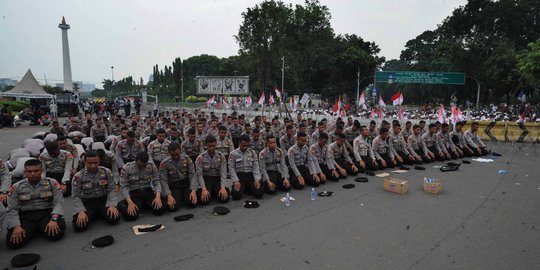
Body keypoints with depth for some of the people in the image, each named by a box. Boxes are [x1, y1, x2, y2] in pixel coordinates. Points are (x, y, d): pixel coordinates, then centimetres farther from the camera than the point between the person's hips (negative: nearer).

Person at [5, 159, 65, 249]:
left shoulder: (52, 183, -1)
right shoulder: (16, 187, 3)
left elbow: (59, 203, -6)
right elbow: (12, 210, 2)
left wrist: (54, 219, -22)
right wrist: (16, 226, -14)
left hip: (47, 213, -1)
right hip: (25, 216, 1)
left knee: (56, 234, -28)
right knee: (14, 242, -22)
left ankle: (41, 228, 8)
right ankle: (33, 230, 11)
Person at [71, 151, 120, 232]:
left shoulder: (107, 172, -7)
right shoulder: (78, 176, -10)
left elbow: (111, 190, -3)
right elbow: (76, 196, -7)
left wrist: (112, 205, -18)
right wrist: (81, 211, -21)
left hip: (103, 200, 1)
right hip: (86, 203, -1)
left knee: (114, 219, -22)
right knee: (79, 226, -24)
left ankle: (99, 213, 12)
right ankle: (93, 215, 11)